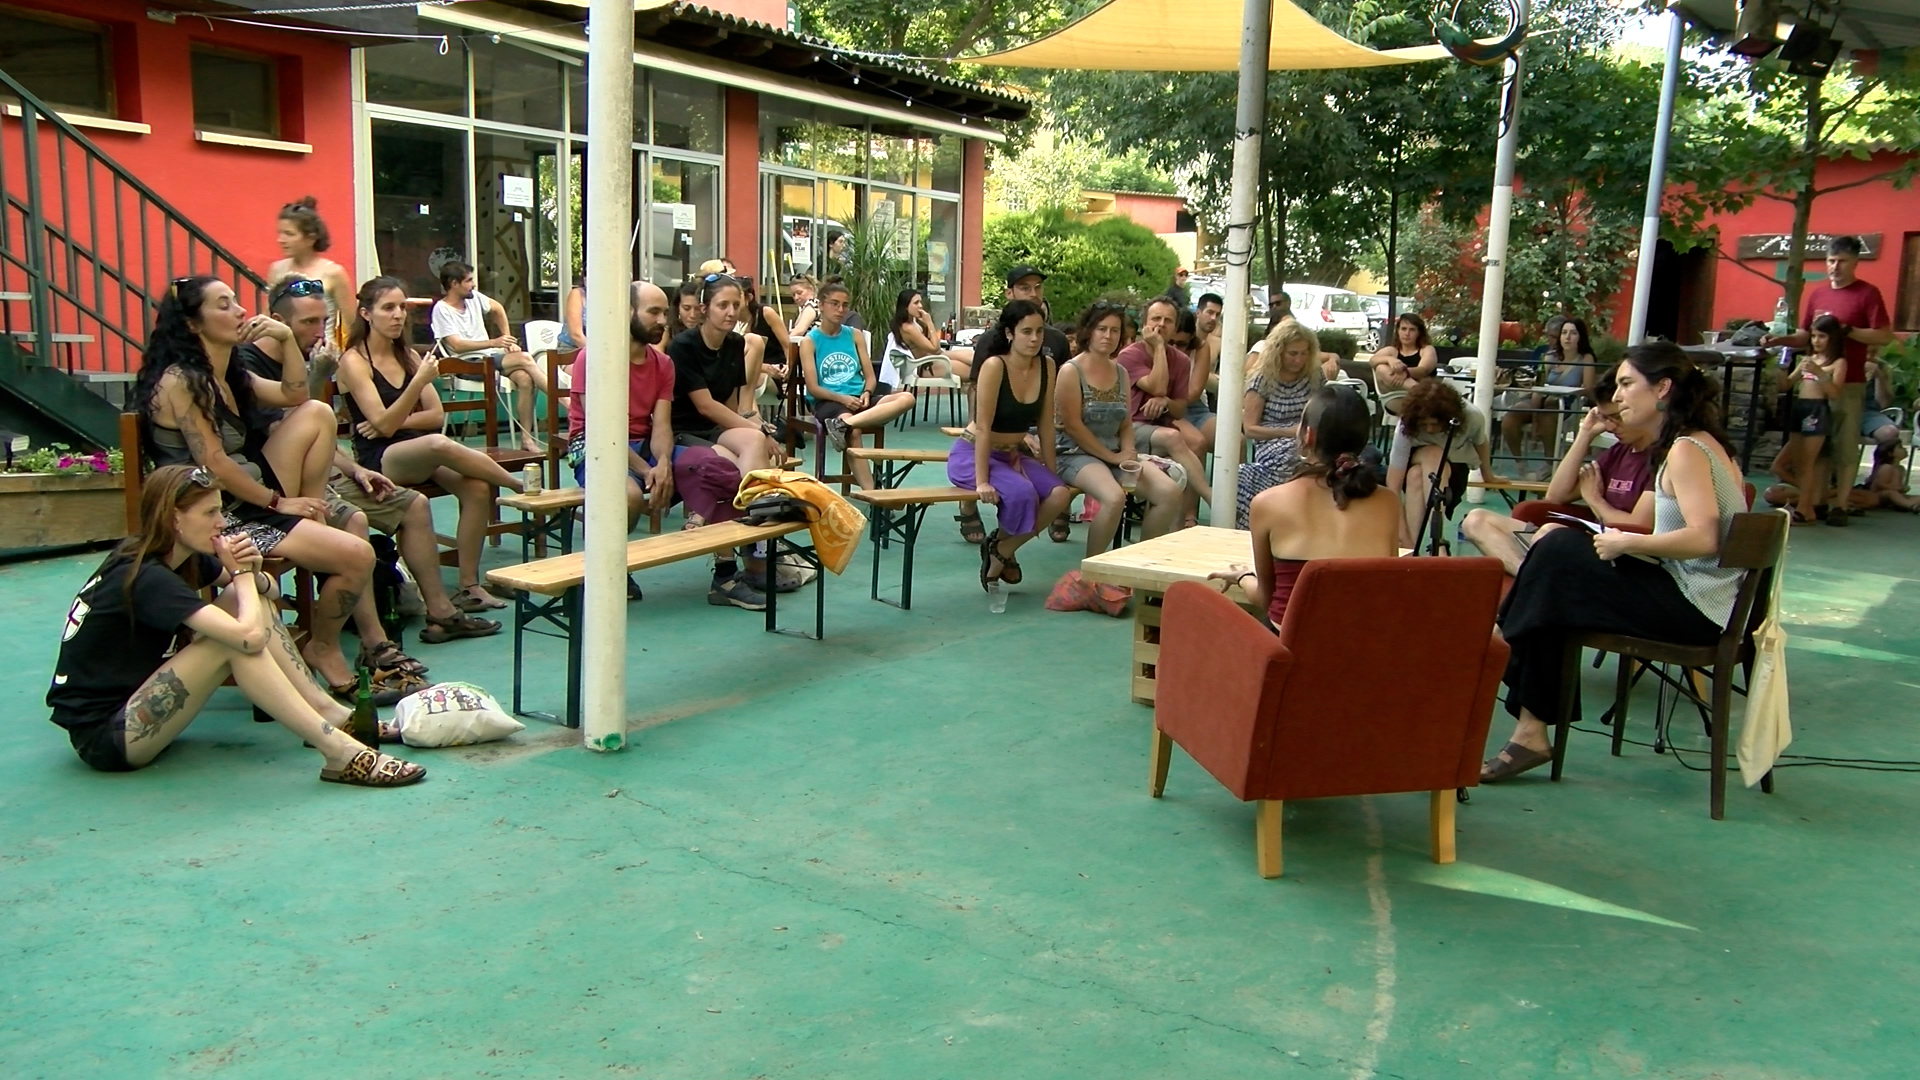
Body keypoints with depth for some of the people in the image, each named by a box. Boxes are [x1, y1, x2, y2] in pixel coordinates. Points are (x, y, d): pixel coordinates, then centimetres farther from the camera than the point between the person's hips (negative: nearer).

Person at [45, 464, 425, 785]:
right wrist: (241, 572, -16)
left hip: (131, 701, 9)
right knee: (236, 641, -26)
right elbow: (251, 636, -34)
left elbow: (266, 590, 11)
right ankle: (338, 752, -28)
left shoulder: (180, 558, 3)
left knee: (248, 601, -2)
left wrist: (252, 573, -13)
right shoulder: (146, 577, -24)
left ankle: (329, 712, -5)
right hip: (105, 737, -9)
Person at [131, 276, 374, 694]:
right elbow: (214, 465, -15)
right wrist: (278, 502, -10)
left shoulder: (230, 377, 15)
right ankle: (322, 648, 5)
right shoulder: (180, 380, -11)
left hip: (247, 504, 10)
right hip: (219, 519, -10)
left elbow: (294, 396, 22)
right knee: (357, 556, -21)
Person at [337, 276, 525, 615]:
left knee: (477, 488, -26)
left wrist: (397, 421, -6)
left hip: (419, 453, 6)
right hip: (381, 460, -6)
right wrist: (419, 381, -23)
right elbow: (384, 424, -13)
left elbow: (437, 416, 10)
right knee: (437, 445, -38)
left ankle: (468, 586, -19)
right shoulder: (354, 361, -3)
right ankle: (522, 486, -18)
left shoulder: (408, 356, 15)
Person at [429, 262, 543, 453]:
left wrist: (507, 340, 21)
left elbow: (498, 309, 29)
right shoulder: (442, 309, -9)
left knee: (525, 378, -26)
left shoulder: (473, 297, 9)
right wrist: (494, 343, -26)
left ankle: (527, 439, -24)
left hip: (491, 357, 6)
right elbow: (457, 345, -18)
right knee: (524, 358, -25)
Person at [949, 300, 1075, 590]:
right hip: (973, 454, -6)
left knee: (1060, 495, -18)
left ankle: (1002, 549, 1)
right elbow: (983, 428, -21)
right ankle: (999, 546, 0)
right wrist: (982, 481, -24)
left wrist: (1051, 474, 3)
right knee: (1022, 492, -33)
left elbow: (1046, 426, 3)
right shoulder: (994, 366, -20)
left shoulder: (1046, 368, -2)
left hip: (1015, 454, 7)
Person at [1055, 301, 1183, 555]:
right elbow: (1072, 425, -12)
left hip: (1115, 454, 7)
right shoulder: (1071, 371, -7)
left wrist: (1128, 454, -7)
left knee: (1170, 493, -12)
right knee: (1115, 497, -35)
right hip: (1076, 454, -7)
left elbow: (1126, 423, 14)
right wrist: (1112, 457, -12)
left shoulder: (1121, 373, 13)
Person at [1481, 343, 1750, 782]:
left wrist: (1627, 543, -17)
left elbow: (1703, 538, -26)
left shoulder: (1686, 450, -14)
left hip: (1695, 609, -10)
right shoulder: (1698, 443, 16)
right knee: (1560, 546, 6)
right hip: (1693, 597, 10)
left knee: (1557, 559, -12)